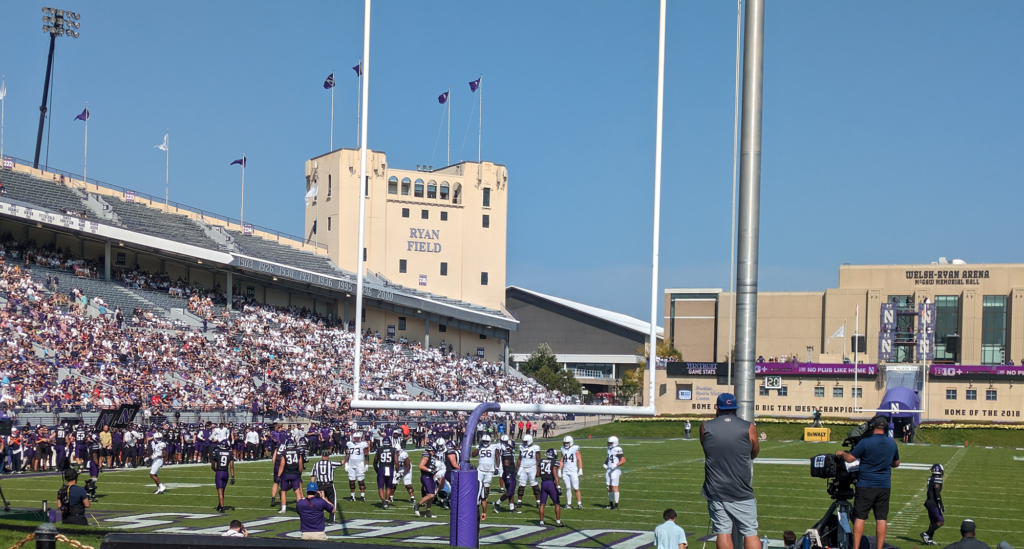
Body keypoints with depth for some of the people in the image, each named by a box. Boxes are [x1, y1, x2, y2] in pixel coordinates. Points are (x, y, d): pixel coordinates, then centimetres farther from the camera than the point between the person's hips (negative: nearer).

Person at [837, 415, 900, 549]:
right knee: (881, 519, 5)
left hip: (866, 485, -4)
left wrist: (841, 453, 11)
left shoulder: (865, 442, -13)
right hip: (885, 485, 4)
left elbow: (850, 458, -9)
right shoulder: (892, 443, 4)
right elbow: (896, 463, 19)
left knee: (859, 517, 1)